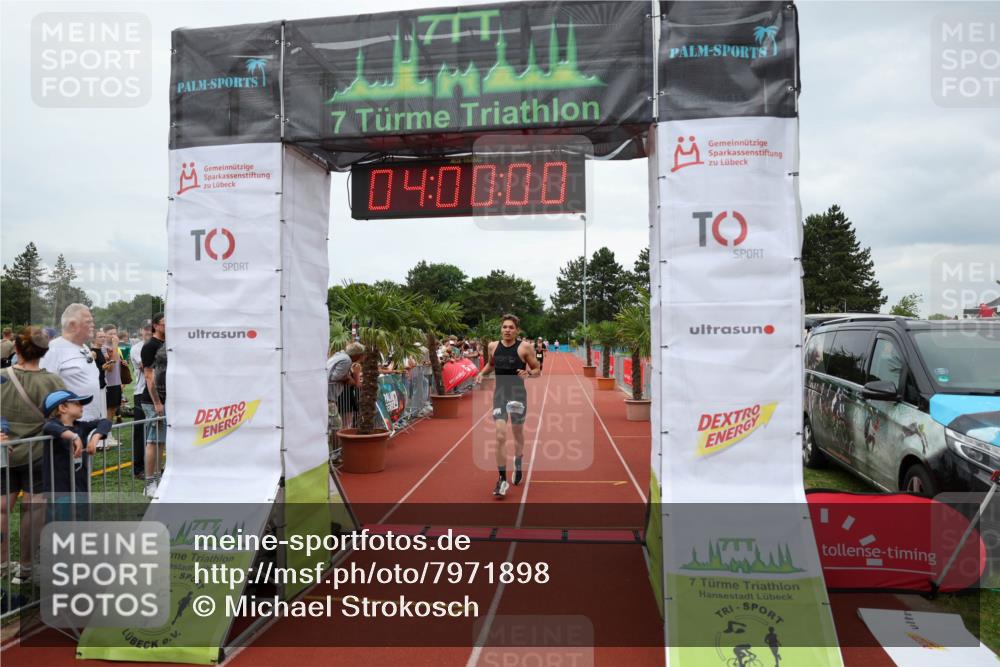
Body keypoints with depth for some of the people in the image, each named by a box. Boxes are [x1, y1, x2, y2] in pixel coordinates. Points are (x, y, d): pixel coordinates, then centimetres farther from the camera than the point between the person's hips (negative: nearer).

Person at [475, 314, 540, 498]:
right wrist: (482, 373, 3)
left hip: (518, 393, -1)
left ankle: (518, 464, 45)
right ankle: (502, 479, -3)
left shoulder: (524, 347, -9)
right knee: (500, 436, -10)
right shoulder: (493, 346, 2)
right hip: (499, 393, 2)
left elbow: (538, 370, -2)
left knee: (518, 433, 16)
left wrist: (528, 373, -23)